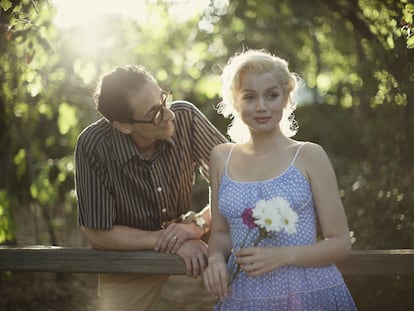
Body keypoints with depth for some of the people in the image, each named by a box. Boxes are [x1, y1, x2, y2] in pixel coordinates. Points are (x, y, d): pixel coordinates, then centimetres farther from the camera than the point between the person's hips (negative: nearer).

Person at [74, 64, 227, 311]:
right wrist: (173, 243, -26)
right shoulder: (93, 147, -25)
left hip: (186, 241, 2)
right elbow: (98, 234, -19)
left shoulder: (185, 117, -19)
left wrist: (198, 224, -30)